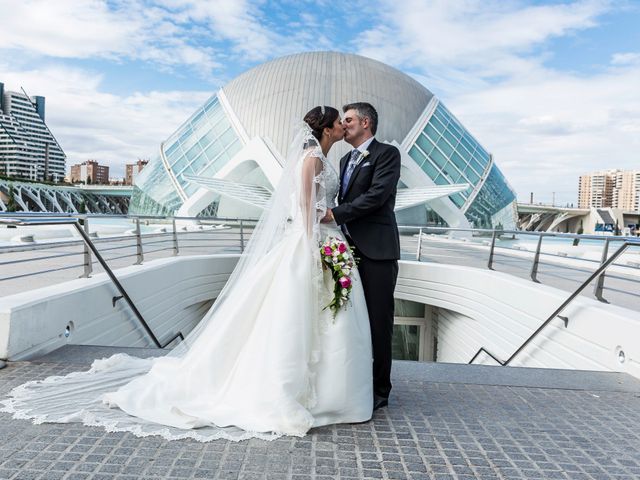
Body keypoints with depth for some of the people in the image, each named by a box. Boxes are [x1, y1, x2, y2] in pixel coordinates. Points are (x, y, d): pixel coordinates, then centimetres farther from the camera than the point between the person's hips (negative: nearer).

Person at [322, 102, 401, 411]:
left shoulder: (386, 154, -2)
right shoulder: (346, 160, 22)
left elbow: (377, 195, -16)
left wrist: (336, 214, -16)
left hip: (376, 252, -7)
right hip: (350, 249, 7)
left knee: (378, 322, 0)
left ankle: (379, 391, 11)